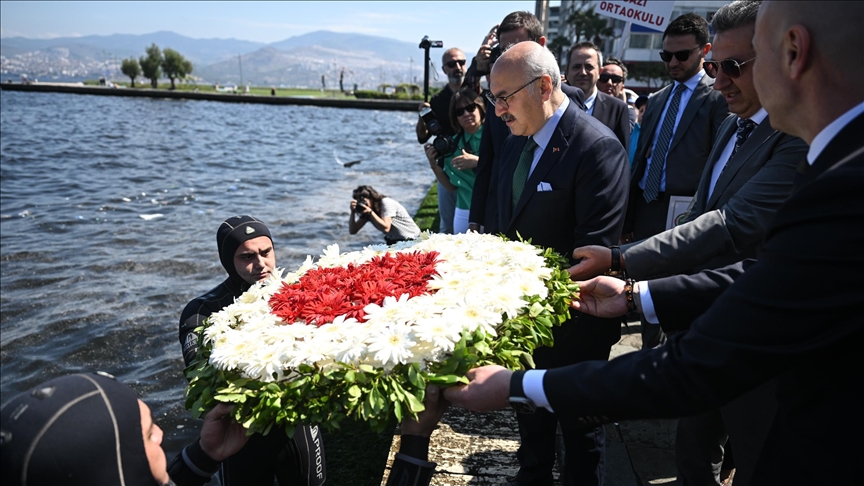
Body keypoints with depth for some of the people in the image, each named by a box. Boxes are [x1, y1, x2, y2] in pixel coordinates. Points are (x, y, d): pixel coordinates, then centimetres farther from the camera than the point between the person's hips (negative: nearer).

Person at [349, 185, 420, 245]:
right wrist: (353, 212, -17)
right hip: (392, 241, 7)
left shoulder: (386, 203, -19)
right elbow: (352, 231, -4)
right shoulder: (366, 210, 1)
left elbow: (386, 228, -32)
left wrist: (370, 212, -32)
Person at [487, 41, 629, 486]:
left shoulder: (598, 146, -21)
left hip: (573, 326, -7)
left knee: (580, 430, 15)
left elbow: (594, 249, -23)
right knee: (531, 417, 25)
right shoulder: (516, 141, 4)